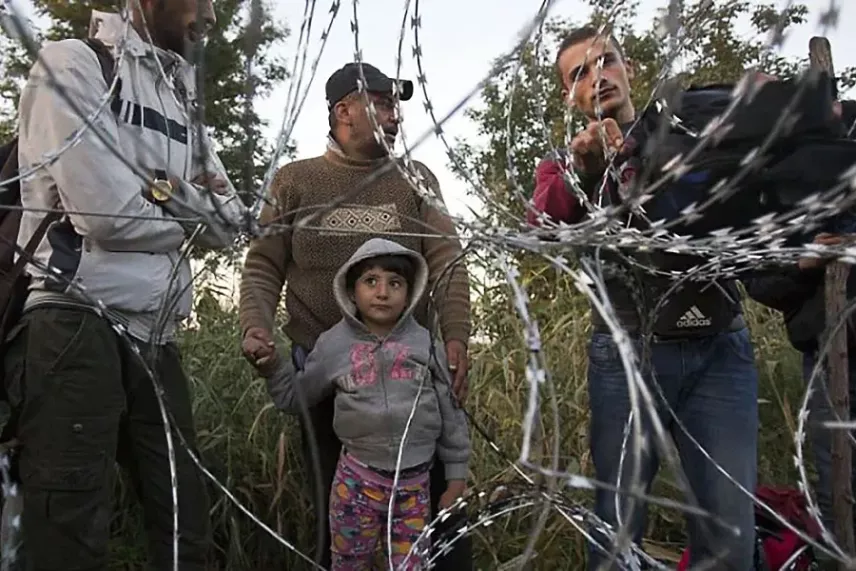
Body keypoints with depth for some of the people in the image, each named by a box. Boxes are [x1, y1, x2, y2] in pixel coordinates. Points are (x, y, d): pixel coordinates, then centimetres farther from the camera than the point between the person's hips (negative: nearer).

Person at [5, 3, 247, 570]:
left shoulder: (183, 103, 21)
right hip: (75, 326, -7)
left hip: (155, 338, 7)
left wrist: (167, 191, -8)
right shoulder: (73, 64, -2)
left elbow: (231, 225, 11)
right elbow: (108, 211, -15)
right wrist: (187, 214, 4)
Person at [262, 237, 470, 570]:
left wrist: (456, 477, 7)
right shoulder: (334, 344, -2)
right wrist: (273, 364, -6)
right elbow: (294, 396, 10)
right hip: (358, 479, 0)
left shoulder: (425, 343, -2)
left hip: (414, 483, 0)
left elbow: (450, 412, 4)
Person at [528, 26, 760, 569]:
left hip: (720, 349, 1)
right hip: (627, 355, -1)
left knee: (730, 525, 4)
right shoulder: (565, 164, 10)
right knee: (618, 518, 4)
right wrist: (583, 168, -28)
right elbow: (544, 230, -10)